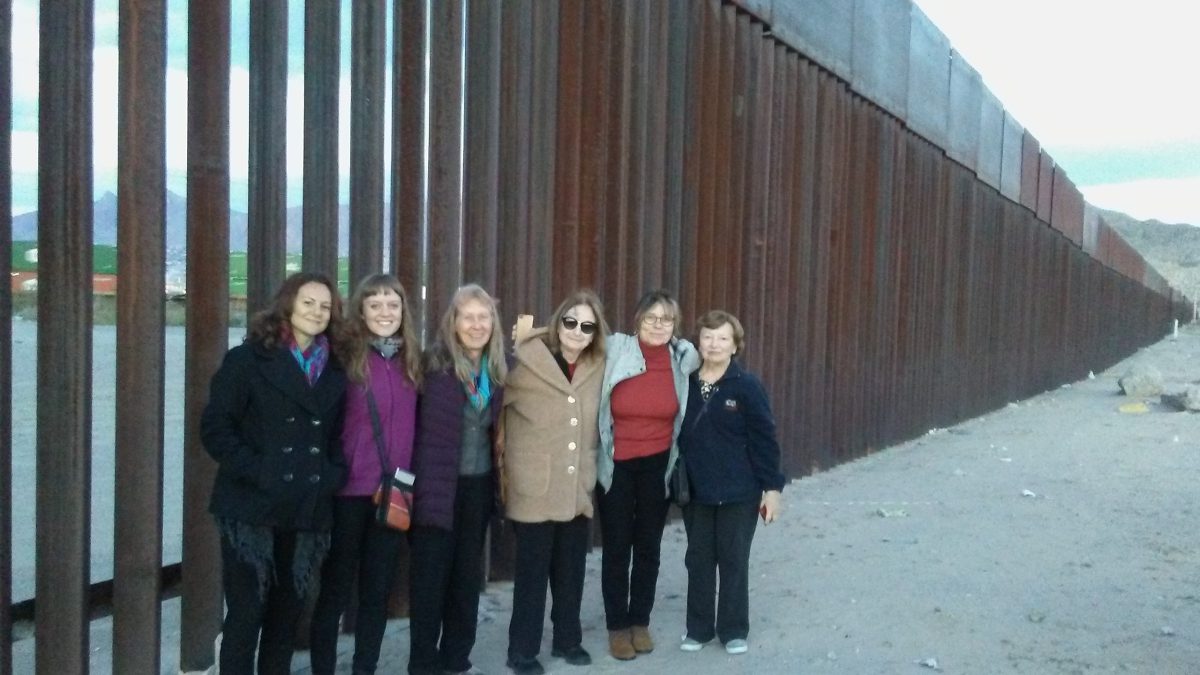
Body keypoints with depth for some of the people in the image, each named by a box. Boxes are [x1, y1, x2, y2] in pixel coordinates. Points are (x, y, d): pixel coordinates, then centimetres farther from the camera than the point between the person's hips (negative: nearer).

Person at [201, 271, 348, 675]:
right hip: (252, 507, -4)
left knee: (288, 611, 12)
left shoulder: (333, 371, 12)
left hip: (308, 511, 5)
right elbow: (215, 428, -8)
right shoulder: (248, 359, -2)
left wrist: (334, 474, 0)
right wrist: (257, 472, -16)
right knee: (245, 612, -2)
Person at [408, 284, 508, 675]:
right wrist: (423, 484, -18)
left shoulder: (499, 369, 5)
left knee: (468, 574, 13)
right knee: (430, 575, 2)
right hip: (438, 484, -5)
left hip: (478, 485, 5)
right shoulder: (435, 364, -11)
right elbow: (423, 430, -14)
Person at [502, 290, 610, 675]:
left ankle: (568, 640, 32)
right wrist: (507, 464, -6)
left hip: (579, 488, 4)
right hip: (535, 488, -4)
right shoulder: (526, 361, -11)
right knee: (532, 572, 4)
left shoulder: (598, 367, 4)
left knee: (571, 570, 15)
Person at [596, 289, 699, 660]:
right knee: (616, 548, 6)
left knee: (648, 548, 13)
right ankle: (617, 625, 20)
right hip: (616, 466, -2)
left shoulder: (684, 360, -5)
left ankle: (640, 622, 28)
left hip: (658, 467, 2)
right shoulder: (614, 352, -14)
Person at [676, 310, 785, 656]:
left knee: (733, 559, 7)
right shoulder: (687, 383, 1)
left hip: (739, 492, -3)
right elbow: (678, 435, 7)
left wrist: (772, 486, -10)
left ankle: (734, 629, 21)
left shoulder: (747, 385, -9)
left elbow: (764, 439, -8)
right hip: (696, 491, 3)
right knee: (699, 559, 11)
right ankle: (698, 628, 24)